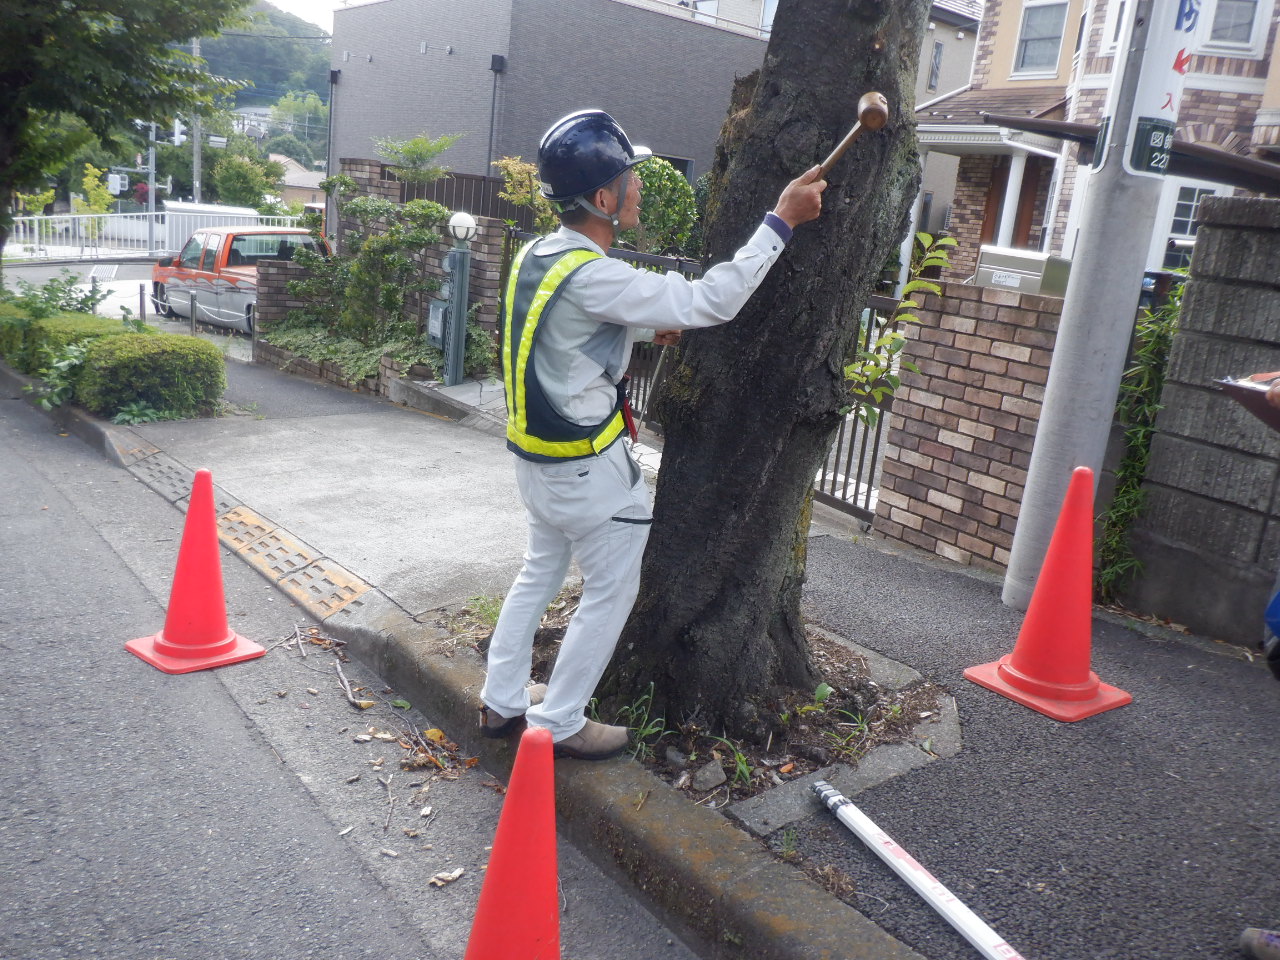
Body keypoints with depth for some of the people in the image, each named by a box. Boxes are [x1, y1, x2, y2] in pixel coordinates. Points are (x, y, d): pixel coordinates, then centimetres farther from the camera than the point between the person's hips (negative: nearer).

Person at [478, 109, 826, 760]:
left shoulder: (535, 255, 1)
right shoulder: (593, 277, -27)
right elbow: (711, 301, -27)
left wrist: (646, 327, 17)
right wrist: (780, 221, -20)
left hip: (536, 455, 9)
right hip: (587, 470, -9)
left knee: (540, 571, 23)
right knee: (610, 593, 9)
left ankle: (502, 700, 35)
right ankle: (557, 723, 20)